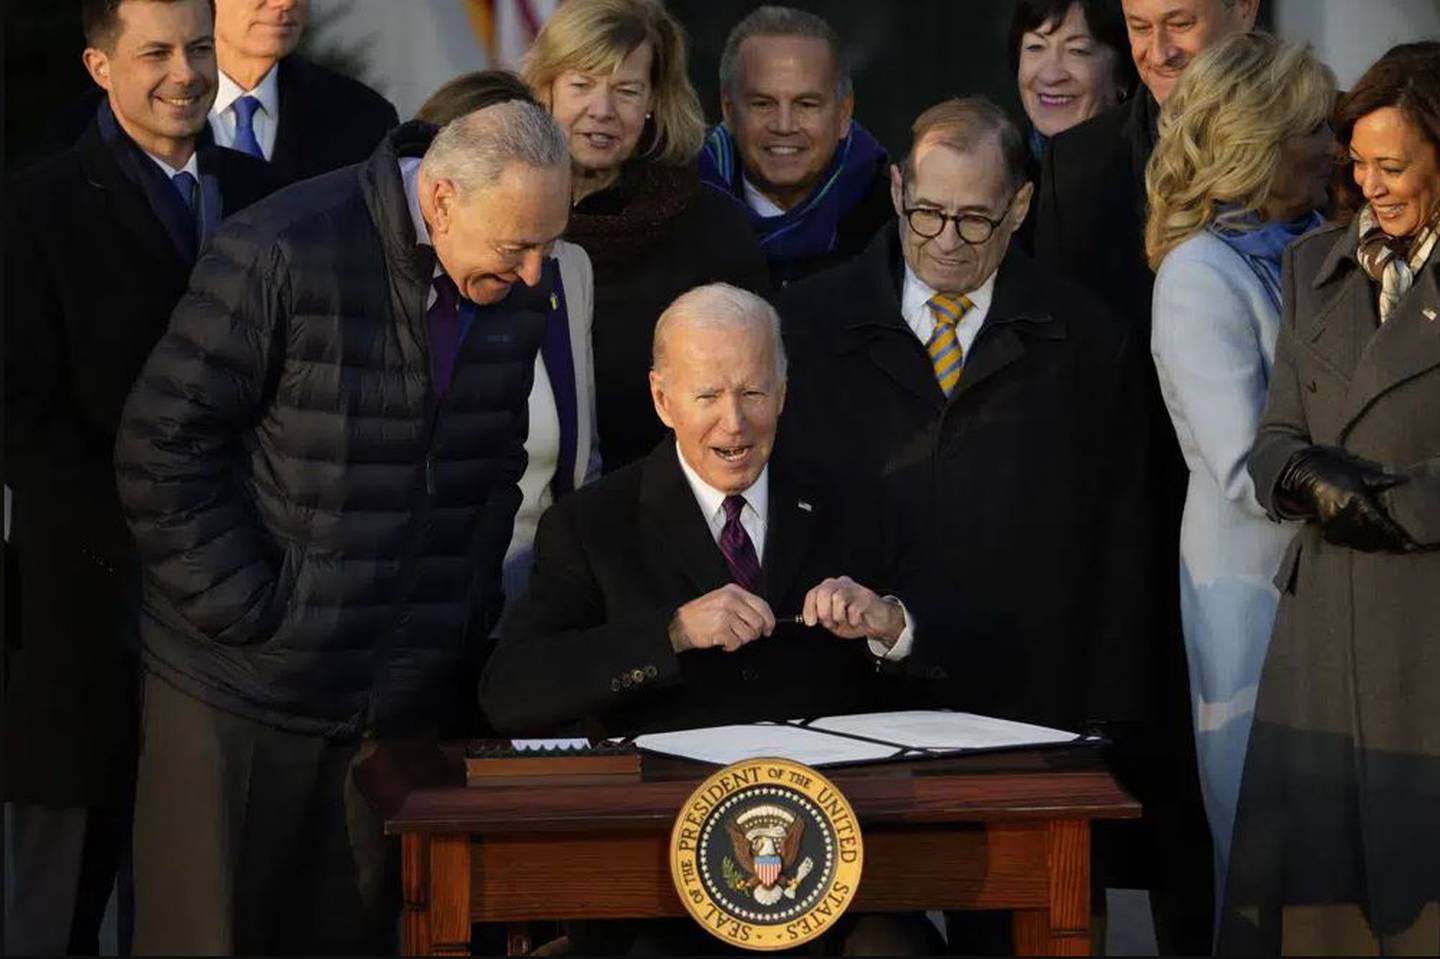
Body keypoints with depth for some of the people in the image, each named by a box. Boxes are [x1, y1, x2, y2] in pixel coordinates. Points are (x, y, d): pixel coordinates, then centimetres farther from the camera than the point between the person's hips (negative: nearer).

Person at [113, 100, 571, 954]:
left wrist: (468, 617, 8)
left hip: (408, 696, 5)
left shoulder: (518, 291, 3)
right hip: (244, 692, -5)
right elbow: (163, 450, -12)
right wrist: (249, 615, -14)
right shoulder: (283, 256, -16)